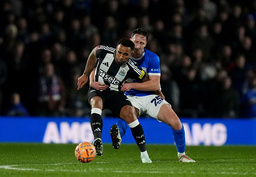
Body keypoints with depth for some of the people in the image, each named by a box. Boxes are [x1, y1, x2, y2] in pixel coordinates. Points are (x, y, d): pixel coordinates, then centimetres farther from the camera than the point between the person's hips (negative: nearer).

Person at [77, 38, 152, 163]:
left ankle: (144, 154, -11)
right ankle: (98, 141, -55)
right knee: (96, 102, -35)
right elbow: (93, 55, 10)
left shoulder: (131, 68, -16)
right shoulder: (104, 51, -15)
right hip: (97, 90, 0)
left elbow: (147, 80, 1)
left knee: (129, 114, -24)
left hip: (115, 94, 0)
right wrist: (85, 75, 13)